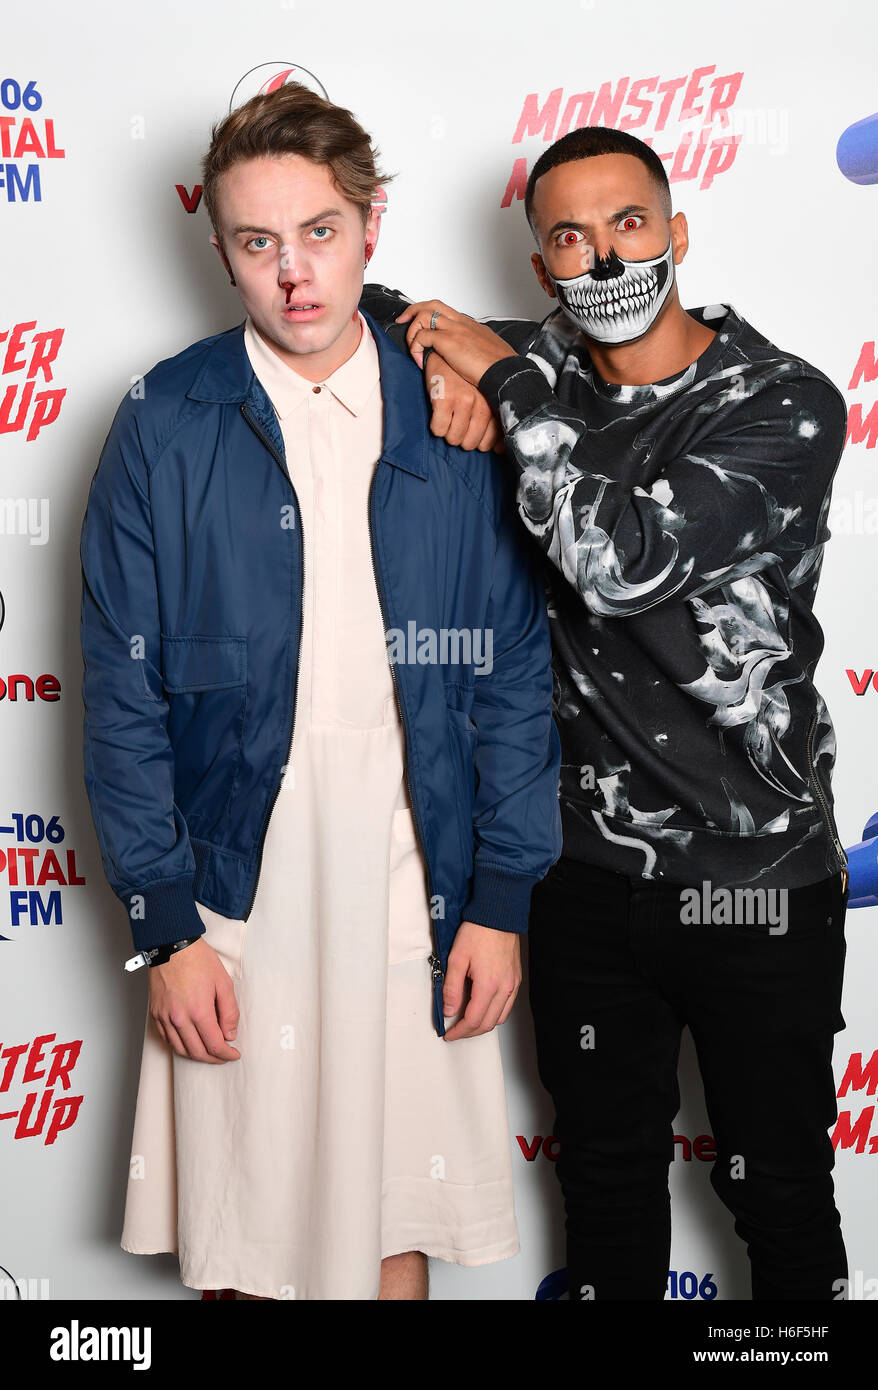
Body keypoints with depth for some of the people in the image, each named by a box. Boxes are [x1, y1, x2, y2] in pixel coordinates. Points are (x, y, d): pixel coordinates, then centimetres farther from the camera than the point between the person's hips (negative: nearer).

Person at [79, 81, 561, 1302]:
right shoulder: (165, 426, -3)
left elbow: (516, 670, 3)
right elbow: (124, 691, -2)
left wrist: (502, 901, 0)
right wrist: (165, 927, -6)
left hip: (415, 905, 1)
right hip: (235, 906, -1)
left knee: (401, 1221, 13)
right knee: (236, 1239, 11)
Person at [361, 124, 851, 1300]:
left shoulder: (786, 406, -14)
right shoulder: (541, 373, 0)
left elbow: (625, 560, -27)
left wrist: (506, 382, -19)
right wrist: (448, 365, -11)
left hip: (756, 880, -3)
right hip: (588, 864, 4)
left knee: (782, 1191, 12)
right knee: (607, 1180, 20)